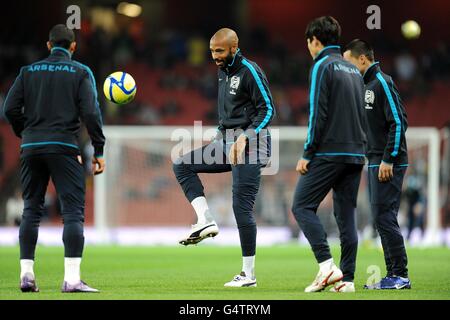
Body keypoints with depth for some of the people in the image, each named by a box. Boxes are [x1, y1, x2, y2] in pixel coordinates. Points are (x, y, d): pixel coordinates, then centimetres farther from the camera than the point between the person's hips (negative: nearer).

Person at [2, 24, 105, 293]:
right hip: (64, 148, -4)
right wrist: (99, 152, -2)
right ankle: (72, 278, -14)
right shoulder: (81, 72, 3)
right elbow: (91, 112, -6)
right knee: (74, 212, -4)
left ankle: (27, 274, 7)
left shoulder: (29, 71, 11)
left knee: (31, 210, 12)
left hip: (31, 148, 4)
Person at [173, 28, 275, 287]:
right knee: (182, 165, 0)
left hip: (249, 147, -9)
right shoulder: (223, 71, 14)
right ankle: (206, 221, -8)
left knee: (242, 208, -8)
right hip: (227, 144, 9)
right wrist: (221, 134, 19)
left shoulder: (249, 71, -13)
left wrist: (245, 137, -23)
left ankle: (249, 275, 0)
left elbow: (268, 109, -15)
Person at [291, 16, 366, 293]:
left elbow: (318, 113, -13)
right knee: (346, 214, 7)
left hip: (328, 153, -8)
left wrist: (308, 153, -11)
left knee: (302, 207, -4)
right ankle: (347, 278, 3)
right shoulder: (354, 70, 19)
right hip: (356, 154, 8)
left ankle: (327, 265, -17)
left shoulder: (322, 66, -6)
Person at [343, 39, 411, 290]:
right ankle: (395, 276, 11)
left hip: (388, 164, -10)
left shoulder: (383, 83, -12)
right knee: (383, 218, 9)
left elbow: (398, 122, -18)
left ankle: (400, 275, -9)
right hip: (375, 162, 10)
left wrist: (388, 160, -20)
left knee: (384, 216, -11)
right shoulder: (367, 85, 17)